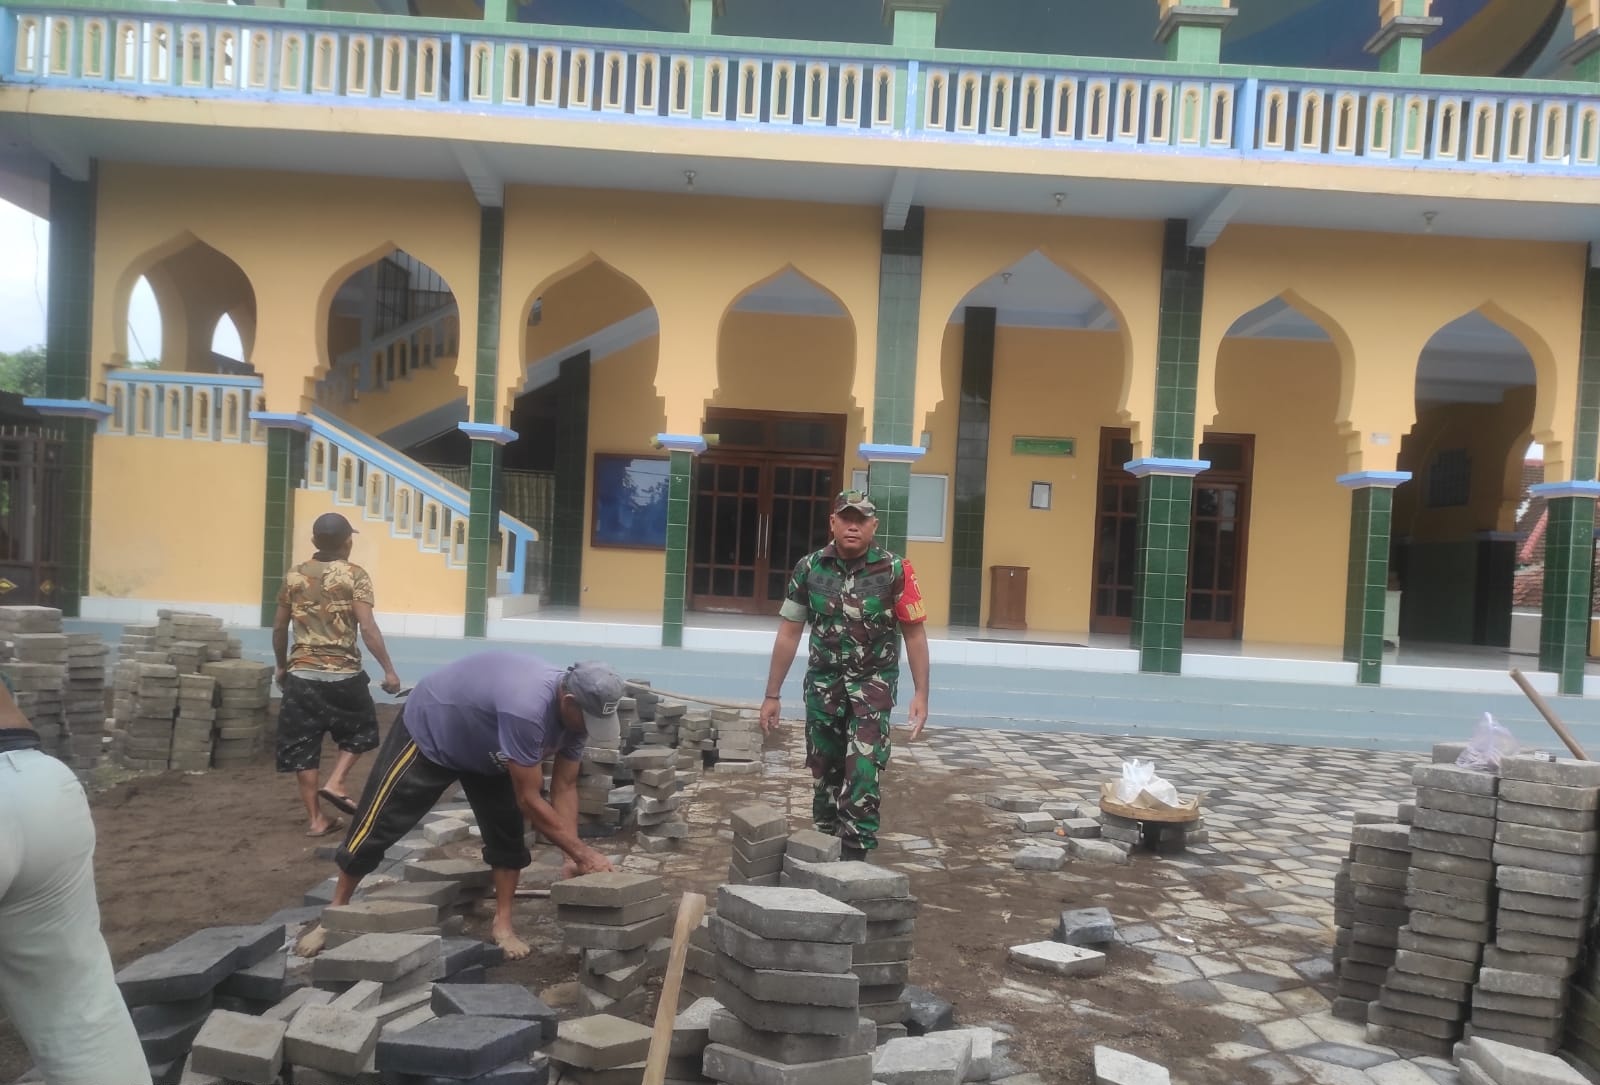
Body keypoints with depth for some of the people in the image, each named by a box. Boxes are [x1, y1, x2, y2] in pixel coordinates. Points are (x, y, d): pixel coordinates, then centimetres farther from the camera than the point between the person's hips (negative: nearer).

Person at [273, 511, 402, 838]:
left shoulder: (293, 576, 7)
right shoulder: (355, 576, -5)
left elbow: (279, 628, 12)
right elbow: (367, 628, -14)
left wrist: (282, 666, 26)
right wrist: (388, 670, -10)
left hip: (301, 674, 3)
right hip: (343, 673, -3)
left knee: (303, 745, 8)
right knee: (360, 731, 20)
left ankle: (316, 819, 9)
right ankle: (336, 783, 2)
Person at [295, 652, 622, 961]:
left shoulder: (575, 709, -19)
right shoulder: (525, 708, -45)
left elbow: (565, 788, -10)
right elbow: (529, 800, -37)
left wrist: (572, 858, -18)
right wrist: (581, 852, -32)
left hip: (484, 749, 7)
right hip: (427, 731, -7)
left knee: (508, 830, -3)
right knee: (377, 824, -1)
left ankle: (503, 923, 8)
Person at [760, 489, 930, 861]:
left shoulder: (894, 570, -12)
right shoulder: (809, 568, -4)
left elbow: (914, 634, -5)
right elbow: (789, 633, 2)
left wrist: (921, 694, -10)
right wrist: (772, 696, 4)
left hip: (873, 683, -3)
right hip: (823, 683, 3)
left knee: (863, 772, -15)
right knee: (825, 771, 12)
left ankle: (855, 852, -8)